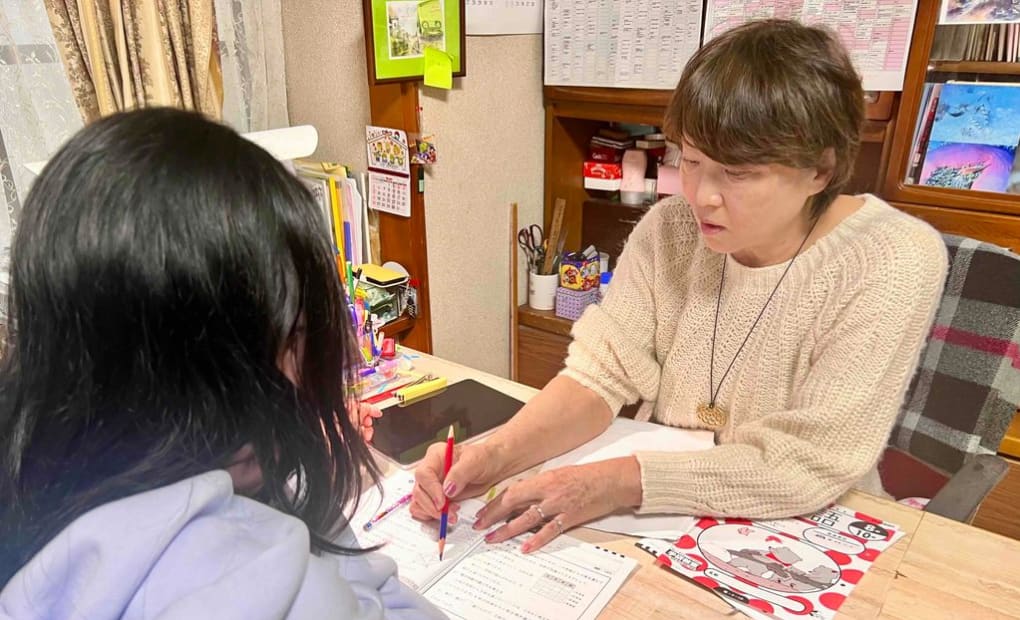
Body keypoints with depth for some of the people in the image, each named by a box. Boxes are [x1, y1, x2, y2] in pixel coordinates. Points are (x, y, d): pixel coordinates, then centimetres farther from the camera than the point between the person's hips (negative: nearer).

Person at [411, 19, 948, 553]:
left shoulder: (893, 265, -17)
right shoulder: (668, 230, -6)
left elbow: (808, 464, -21)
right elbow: (601, 374, -8)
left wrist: (620, 482, -28)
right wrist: (497, 455, -24)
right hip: (660, 524, 3)